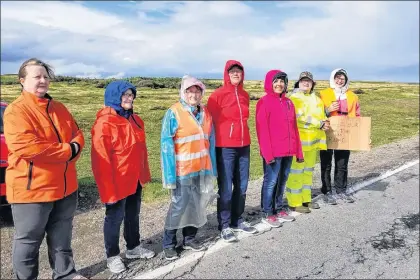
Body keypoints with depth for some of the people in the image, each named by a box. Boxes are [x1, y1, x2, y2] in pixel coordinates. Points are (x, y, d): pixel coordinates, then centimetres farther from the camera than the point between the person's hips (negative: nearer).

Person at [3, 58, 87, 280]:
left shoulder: (59, 108, 11)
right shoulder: (16, 110, -13)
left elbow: (77, 134, 12)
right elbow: (27, 147, -25)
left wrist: (75, 147, -12)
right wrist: (67, 150, -19)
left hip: (65, 186, 7)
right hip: (31, 188, -7)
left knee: (62, 237, 21)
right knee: (28, 241, 10)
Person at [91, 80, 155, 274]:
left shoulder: (135, 120, 8)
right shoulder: (104, 123, -16)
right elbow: (101, 159, -18)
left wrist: (144, 174, 14)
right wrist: (108, 187, -19)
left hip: (135, 179, 7)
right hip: (117, 182, -7)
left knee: (133, 215, 20)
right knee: (115, 218, 9)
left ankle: (133, 248, 39)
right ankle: (112, 256, 28)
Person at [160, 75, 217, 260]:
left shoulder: (205, 113, 8)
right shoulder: (174, 113, -10)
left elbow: (210, 140, 11)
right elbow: (166, 144, -13)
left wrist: (212, 167, 9)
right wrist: (170, 174, -17)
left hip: (202, 168, 6)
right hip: (182, 170, -5)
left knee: (196, 205, 13)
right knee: (179, 206, 2)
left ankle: (189, 238, 32)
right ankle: (169, 244, 21)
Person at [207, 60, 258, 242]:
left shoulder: (245, 95, 10)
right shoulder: (218, 95, -7)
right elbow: (211, 121, -5)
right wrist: (214, 146, -5)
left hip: (244, 146, 6)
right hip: (225, 148, -6)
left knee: (242, 186, 12)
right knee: (226, 188, 0)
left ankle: (238, 221, 28)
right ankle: (224, 226, 14)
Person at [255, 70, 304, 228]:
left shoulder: (288, 103, 15)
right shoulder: (264, 102, -6)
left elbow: (293, 128, 15)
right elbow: (262, 130, -12)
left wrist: (298, 150, 12)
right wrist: (267, 153, -18)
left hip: (288, 151, 7)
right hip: (273, 152, -7)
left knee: (282, 181, 15)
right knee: (271, 182, 0)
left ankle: (279, 209, 28)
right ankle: (267, 214, 12)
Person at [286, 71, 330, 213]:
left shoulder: (316, 99, 19)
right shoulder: (294, 98, -7)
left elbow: (321, 116, 23)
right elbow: (301, 118, -18)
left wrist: (324, 123, 0)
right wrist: (320, 124, -15)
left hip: (312, 139, 8)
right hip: (298, 140, -8)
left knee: (308, 170, 14)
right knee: (296, 171, -6)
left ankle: (306, 199, 26)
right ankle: (295, 202, 2)